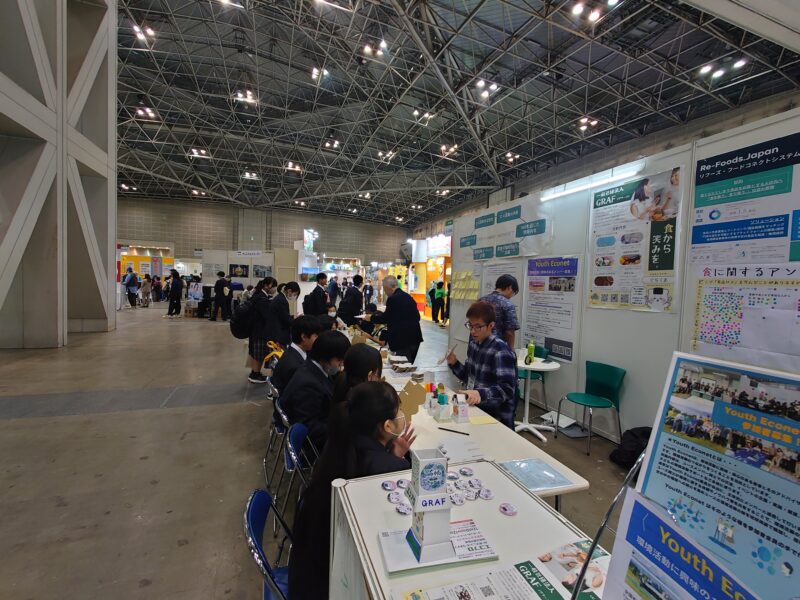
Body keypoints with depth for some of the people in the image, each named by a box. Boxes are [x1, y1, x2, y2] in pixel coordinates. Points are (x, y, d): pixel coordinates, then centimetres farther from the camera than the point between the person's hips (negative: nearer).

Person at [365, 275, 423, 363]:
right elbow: (417, 316, 14)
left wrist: (371, 317, 7)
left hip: (403, 339, -8)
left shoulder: (393, 299, -15)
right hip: (414, 337, 8)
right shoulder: (408, 296, 10)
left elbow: (385, 317, -10)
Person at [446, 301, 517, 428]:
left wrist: (481, 393, -39)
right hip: (475, 410, 6)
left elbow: (507, 389, -25)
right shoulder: (474, 343, 5)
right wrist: (454, 363, -2)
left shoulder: (501, 351, -17)